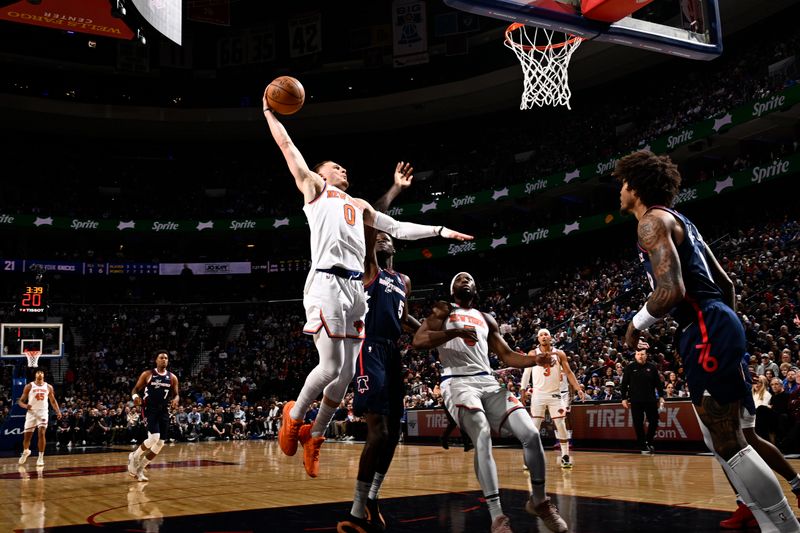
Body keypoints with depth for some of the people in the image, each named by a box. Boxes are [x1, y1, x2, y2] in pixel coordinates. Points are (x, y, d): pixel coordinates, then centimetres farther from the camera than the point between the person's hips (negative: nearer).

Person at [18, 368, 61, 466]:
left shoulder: (48, 387, 6)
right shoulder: (29, 386, -1)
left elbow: (53, 401, 14)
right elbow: (20, 401, 1)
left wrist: (58, 411, 0)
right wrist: (25, 406, -22)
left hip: (43, 412, 0)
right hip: (31, 412, 0)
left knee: (41, 433, -16)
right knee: (27, 436, 6)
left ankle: (41, 458, -11)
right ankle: (25, 451, 38)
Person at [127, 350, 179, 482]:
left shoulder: (172, 377, 7)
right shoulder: (147, 374, -2)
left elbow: (176, 394, 12)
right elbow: (135, 389, 2)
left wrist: (175, 400, -11)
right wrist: (135, 396, -21)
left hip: (164, 411, 5)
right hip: (151, 410, -5)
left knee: (160, 443, 2)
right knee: (154, 438, -22)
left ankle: (140, 469, 17)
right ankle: (134, 456, 5)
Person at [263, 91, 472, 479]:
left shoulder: (358, 206, 30)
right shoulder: (314, 188, 14)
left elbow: (397, 229, 30)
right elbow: (287, 146, 11)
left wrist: (439, 231, 25)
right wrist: (269, 112, 16)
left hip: (355, 287, 6)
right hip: (326, 283, -6)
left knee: (346, 373, 4)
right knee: (331, 366, -13)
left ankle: (314, 436, 18)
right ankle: (294, 416, 12)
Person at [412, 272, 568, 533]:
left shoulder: (486, 319, 25)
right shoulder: (443, 310, 9)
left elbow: (507, 355, 23)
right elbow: (418, 341, -6)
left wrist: (536, 359, 4)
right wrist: (455, 332, -19)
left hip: (488, 382, 5)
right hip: (458, 382, -5)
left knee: (531, 434, -10)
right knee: (483, 437, -30)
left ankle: (539, 500, 12)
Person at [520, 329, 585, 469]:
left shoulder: (559, 354, 2)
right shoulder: (533, 354, 0)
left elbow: (568, 372, 1)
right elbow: (526, 373, 4)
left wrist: (578, 389, -9)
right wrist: (523, 391, -3)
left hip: (555, 395, 1)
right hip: (538, 395, -1)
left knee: (561, 425, 0)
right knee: (534, 427, -2)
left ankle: (565, 456, 10)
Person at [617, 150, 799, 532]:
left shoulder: (653, 221, -7)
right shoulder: (678, 220, 24)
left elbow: (671, 290, -21)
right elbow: (725, 283, 26)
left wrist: (637, 324, -5)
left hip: (706, 332, -10)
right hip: (715, 327, 10)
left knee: (727, 443, -8)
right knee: (721, 439, 13)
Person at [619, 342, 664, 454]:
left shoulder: (652, 367, 3)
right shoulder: (630, 368, 1)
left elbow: (658, 383, 8)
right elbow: (624, 384, 3)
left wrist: (661, 396, 3)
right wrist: (624, 398, 0)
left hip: (651, 400, 1)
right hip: (635, 401, -1)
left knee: (654, 421, 4)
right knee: (638, 424, 2)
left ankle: (649, 442, 25)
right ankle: (643, 446, 12)